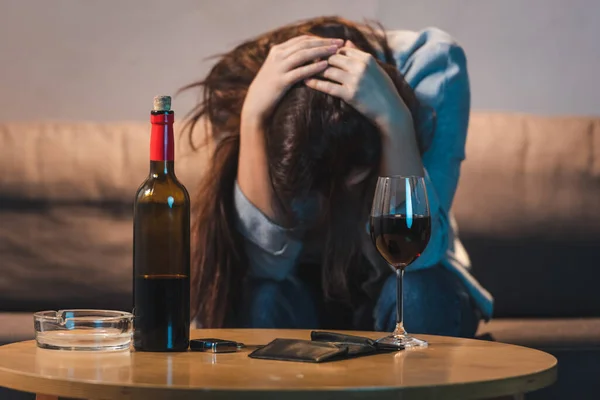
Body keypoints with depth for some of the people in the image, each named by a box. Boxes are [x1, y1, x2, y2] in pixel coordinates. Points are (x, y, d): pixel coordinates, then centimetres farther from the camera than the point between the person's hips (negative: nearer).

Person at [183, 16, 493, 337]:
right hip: (303, 289, 0)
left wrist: (394, 119, -42)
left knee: (420, 294, -31)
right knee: (263, 298, -31)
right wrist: (253, 115, -39)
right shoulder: (238, 89, -23)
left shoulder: (430, 66, -26)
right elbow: (266, 258, -30)